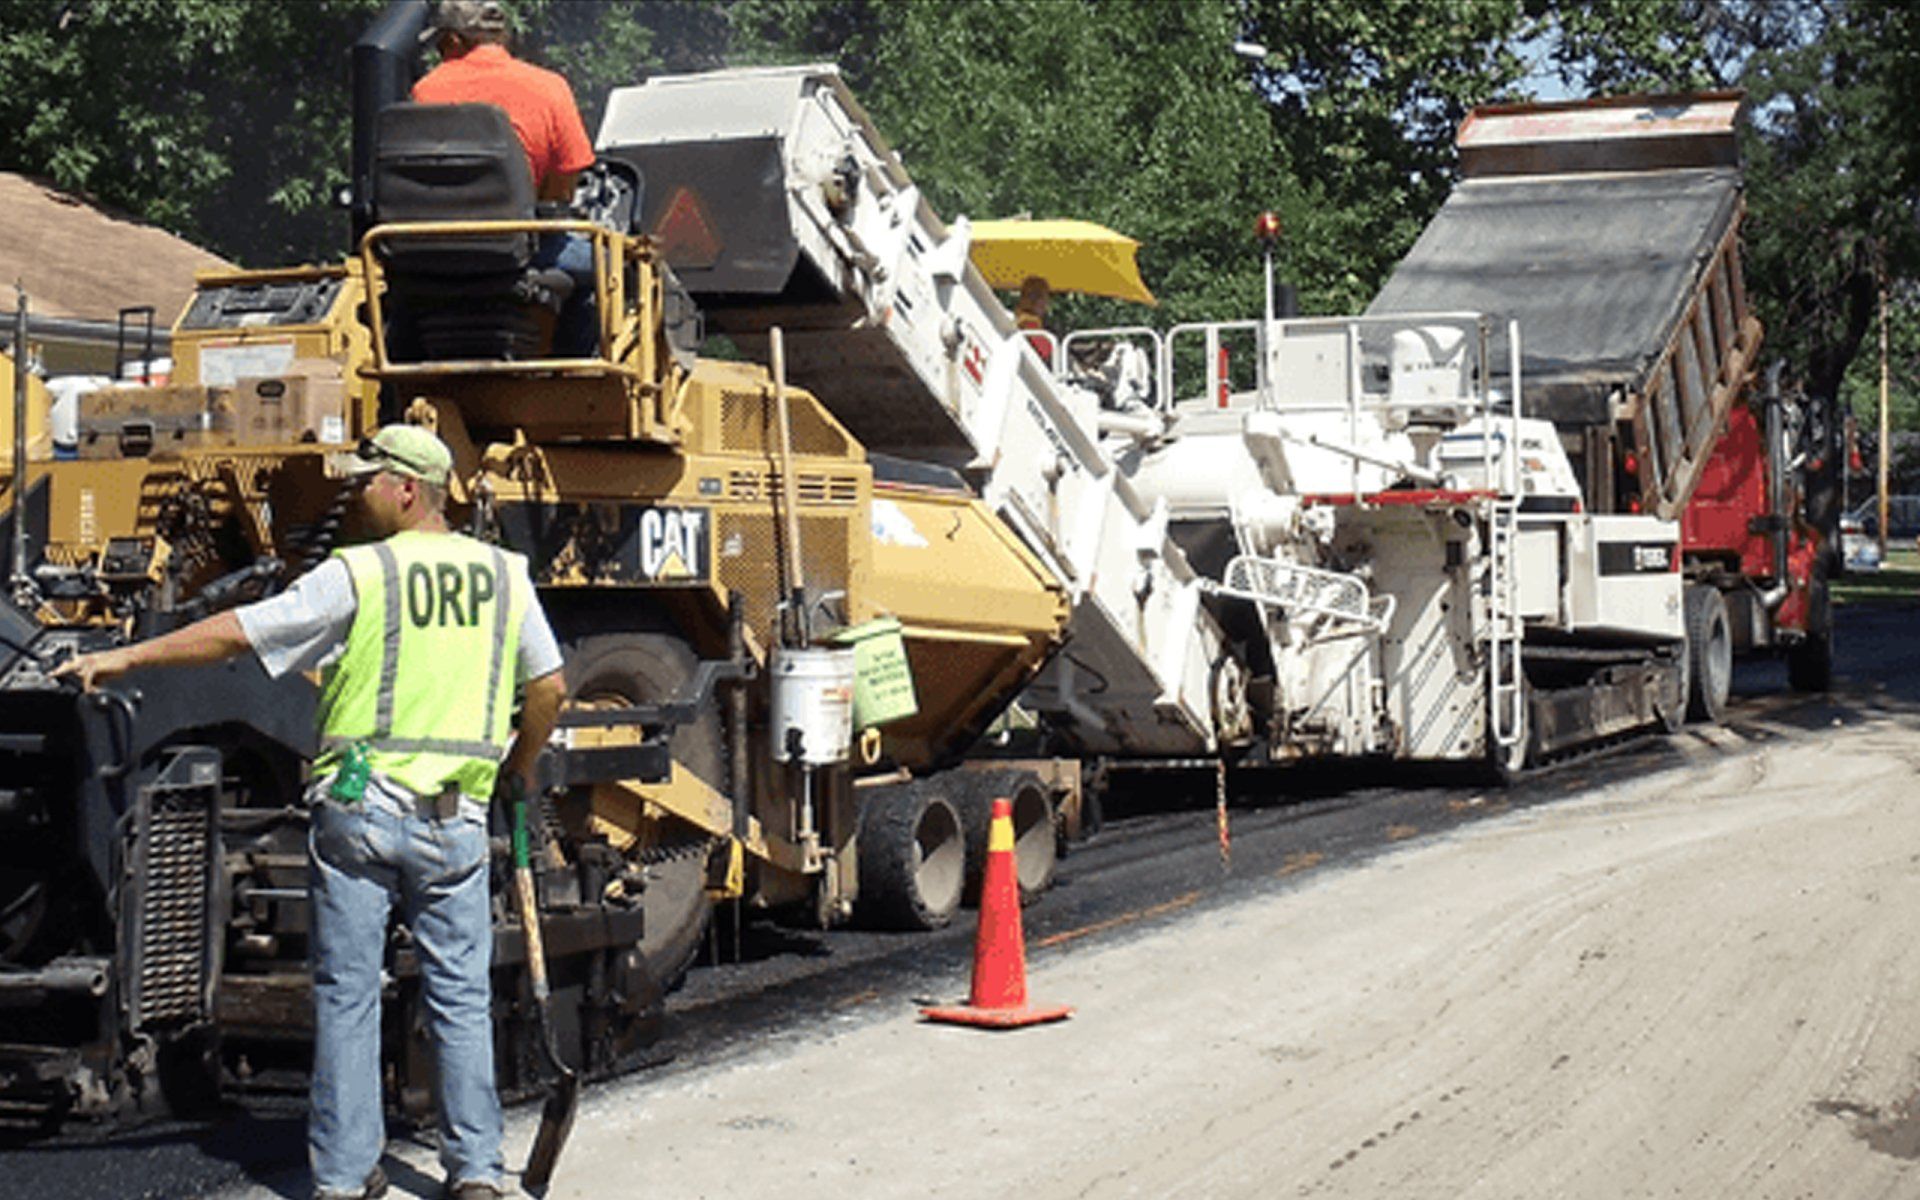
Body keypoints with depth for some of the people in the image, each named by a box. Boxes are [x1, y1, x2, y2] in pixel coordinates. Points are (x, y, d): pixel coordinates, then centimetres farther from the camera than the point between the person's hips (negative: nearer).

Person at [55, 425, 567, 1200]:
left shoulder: (358, 575, -4)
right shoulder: (503, 575, 7)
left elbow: (238, 633, -3)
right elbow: (549, 687, 9)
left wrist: (127, 657, 5)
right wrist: (519, 767, 26)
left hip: (359, 809, -2)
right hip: (455, 818, 3)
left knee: (347, 996, 6)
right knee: (460, 997, 10)